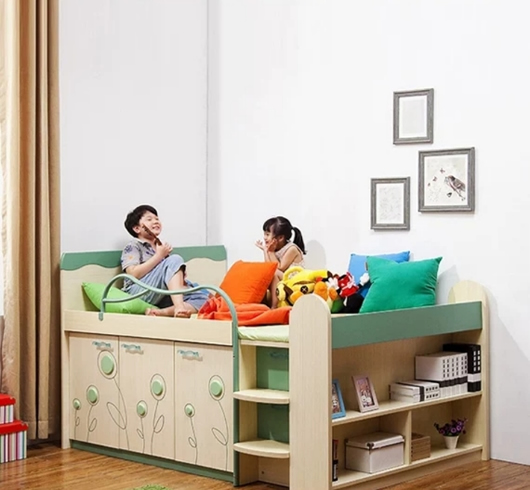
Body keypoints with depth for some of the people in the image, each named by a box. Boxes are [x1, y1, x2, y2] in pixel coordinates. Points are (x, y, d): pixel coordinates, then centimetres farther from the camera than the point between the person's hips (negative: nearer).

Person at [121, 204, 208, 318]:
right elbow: (133, 274, -13)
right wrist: (159, 256, -11)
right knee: (174, 260, -23)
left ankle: (161, 312, -39)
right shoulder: (133, 246, 5)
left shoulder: (161, 247, 26)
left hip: (160, 298, 7)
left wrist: (180, 277, 2)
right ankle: (179, 306, -42)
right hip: (138, 294, -6)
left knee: (203, 297, -17)